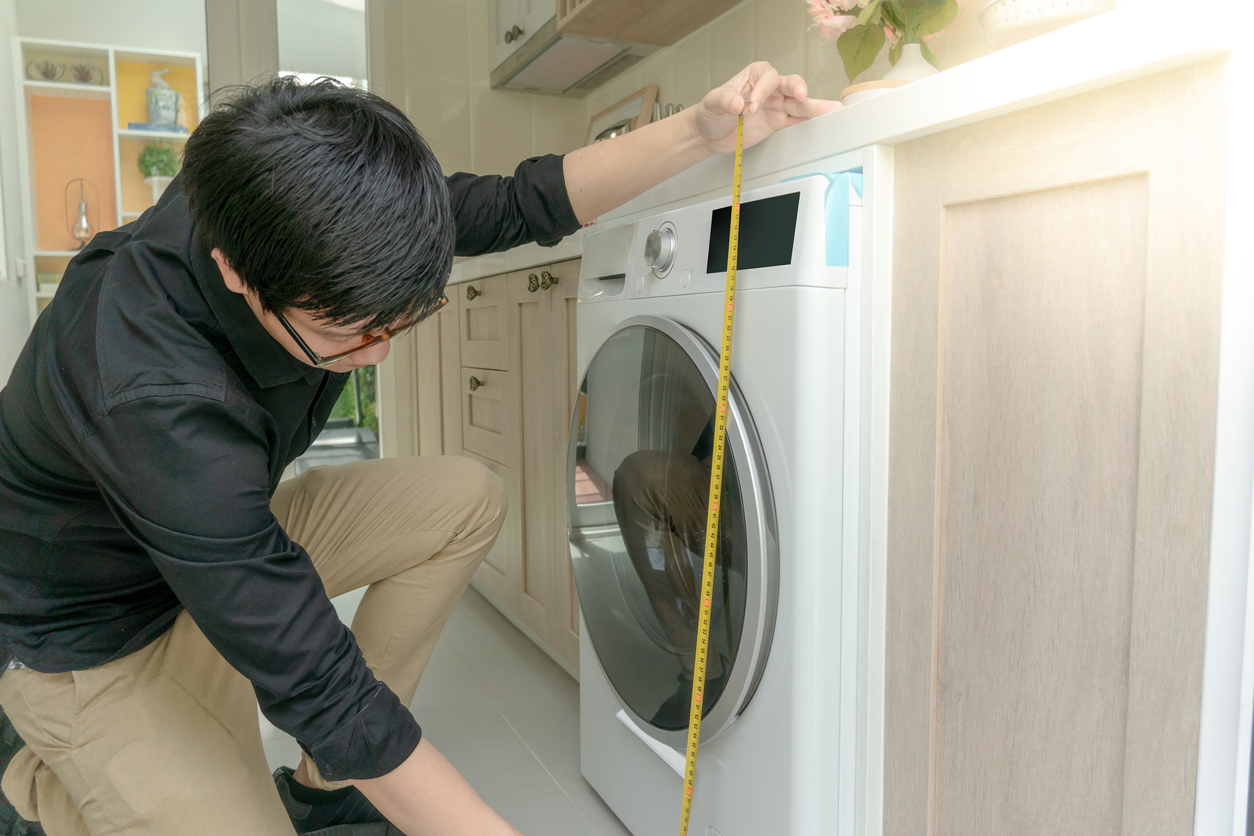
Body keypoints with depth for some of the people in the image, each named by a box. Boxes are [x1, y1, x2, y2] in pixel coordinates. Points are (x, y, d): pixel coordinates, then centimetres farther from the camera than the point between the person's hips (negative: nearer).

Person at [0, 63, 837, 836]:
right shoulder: (154, 398, -41)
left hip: (238, 532, 7)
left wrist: (703, 131, -22)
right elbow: (317, 688, -37)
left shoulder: (277, 205, -20)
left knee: (469, 500, -6)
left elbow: (516, 204, -11)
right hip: (97, 637, -6)